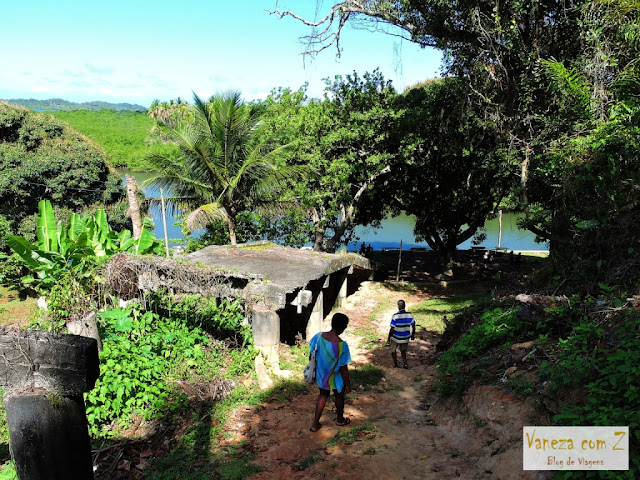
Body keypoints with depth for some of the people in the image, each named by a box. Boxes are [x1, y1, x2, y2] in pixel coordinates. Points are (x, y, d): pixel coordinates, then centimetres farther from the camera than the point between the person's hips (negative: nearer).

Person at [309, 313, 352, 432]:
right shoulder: (342, 345, -32)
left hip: (321, 375, 4)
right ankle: (340, 420, 49)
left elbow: (312, 351, -2)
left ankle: (315, 424, 32)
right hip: (335, 378, -4)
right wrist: (347, 384, -9)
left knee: (323, 395, 28)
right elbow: (343, 368, -23)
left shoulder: (319, 336, -18)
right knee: (339, 397, 25)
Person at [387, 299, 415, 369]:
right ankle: (405, 363, 10)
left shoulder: (395, 316, -21)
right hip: (405, 338, 3)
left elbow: (392, 329, -19)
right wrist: (413, 335, 19)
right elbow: (413, 326, 3)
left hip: (396, 338, -3)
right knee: (403, 351, 24)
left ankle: (395, 364, 31)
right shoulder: (410, 315, -8)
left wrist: (388, 338, -8)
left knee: (393, 350, 21)